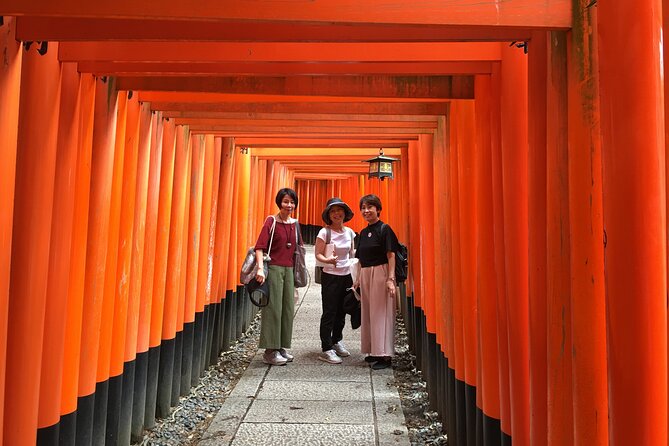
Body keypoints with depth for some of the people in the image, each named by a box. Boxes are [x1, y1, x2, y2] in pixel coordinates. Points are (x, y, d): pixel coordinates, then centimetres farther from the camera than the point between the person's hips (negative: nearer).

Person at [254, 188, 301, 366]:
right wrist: (260, 268, -26)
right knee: (273, 308, -3)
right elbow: (259, 247, -15)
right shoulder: (271, 221, -7)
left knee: (288, 309, 9)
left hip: (288, 270, 6)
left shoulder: (294, 223, 10)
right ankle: (270, 351, 5)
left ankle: (281, 347, 21)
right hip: (273, 268, -6)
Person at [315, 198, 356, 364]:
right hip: (330, 277, -5)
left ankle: (336, 341, 32)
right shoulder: (324, 232, -9)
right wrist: (328, 260, -29)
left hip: (346, 276, 5)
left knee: (341, 312, 13)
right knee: (329, 313, -2)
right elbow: (318, 254, -9)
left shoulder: (350, 232, 6)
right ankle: (326, 349, 7)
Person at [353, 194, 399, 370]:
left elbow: (391, 256, -12)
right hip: (365, 275, 8)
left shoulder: (384, 229, -7)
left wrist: (391, 278, -19)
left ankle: (385, 355, 2)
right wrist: (358, 280, 17)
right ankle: (374, 351, 22)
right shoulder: (363, 232, 14)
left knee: (381, 314, -5)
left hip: (381, 274, -8)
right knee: (367, 313, 11)